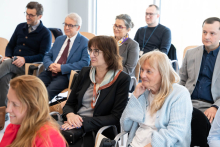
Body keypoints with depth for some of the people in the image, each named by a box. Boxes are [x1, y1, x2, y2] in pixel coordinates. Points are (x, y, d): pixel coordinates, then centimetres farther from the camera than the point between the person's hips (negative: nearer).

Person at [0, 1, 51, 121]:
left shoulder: (45, 33, 1)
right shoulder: (20, 27, 18)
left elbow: (43, 56, -6)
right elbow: (10, 45, 22)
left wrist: (25, 59, -18)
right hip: (13, 62, 5)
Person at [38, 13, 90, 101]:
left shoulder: (85, 43, 1)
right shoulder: (59, 39, 22)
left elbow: (85, 63, -12)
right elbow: (47, 56, 22)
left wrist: (62, 68, -16)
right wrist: (50, 65, -5)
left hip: (66, 76, -6)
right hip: (50, 72, 6)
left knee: (49, 91, -34)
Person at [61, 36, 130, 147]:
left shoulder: (122, 79, -3)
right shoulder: (85, 72, 12)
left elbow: (116, 118, -9)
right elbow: (69, 104, 15)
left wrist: (84, 122, -17)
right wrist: (70, 115, -10)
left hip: (98, 131, -5)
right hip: (75, 125, 5)